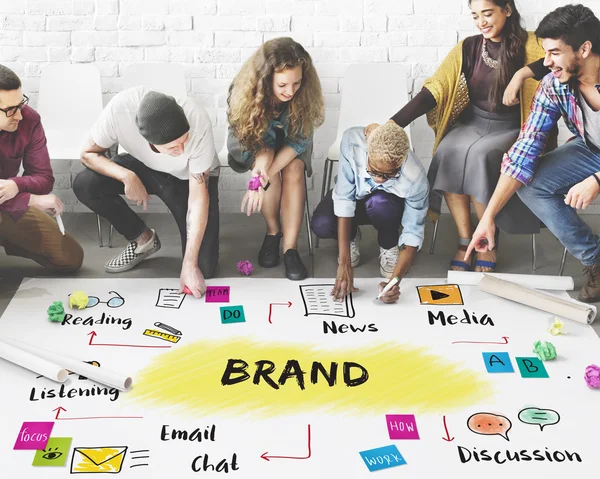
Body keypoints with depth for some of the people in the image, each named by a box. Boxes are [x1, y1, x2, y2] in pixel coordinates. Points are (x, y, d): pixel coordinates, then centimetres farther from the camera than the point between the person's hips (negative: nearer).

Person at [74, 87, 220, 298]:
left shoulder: (197, 122, -38)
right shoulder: (120, 107, -35)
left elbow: (198, 197, -32)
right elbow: (89, 153, -16)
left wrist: (189, 264, -33)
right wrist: (127, 176, -35)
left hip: (190, 177, -3)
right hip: (142, 166, 3)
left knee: (203, 268, -16)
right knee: (85, 185, -24)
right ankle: (143, 239, -1)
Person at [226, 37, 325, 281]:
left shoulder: (305, 93, -29)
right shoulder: (245, 91, -31)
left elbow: (299, 140, -24)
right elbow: (256, 141, -21)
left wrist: (264, 177, -38)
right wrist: (262, 168, -44)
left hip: (289, 145, 1)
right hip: (253, 144, -1)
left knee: (294, 169, -29)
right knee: (268, 163, -32)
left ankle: (290, 247, -25)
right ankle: (272, 230, -10)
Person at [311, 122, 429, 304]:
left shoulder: (416, 180, -37)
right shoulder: (352, 141, -37)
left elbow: (413, 234, -27)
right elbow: (344, 198, -33)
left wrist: (395, 280, -43)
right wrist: (344, 263, -36)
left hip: (390, 204, -1)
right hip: (354, 193, 1)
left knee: (379, 203, -38)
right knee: (321, 225, -31)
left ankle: (389, 246, -4)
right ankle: (352, 237, 6)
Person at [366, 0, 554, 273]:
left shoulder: (529, 44, -5)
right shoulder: (468, 48, 3)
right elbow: (433, 91, -5)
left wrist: (521, 74, -34)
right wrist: (392, 125, -17)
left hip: (510, 129, -3)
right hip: (471, 122, 3)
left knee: (480, 156, -33)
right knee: (449, 152, -29)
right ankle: (464, 241, -17)